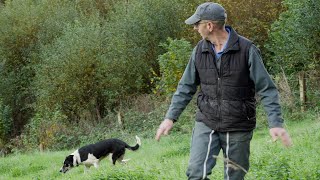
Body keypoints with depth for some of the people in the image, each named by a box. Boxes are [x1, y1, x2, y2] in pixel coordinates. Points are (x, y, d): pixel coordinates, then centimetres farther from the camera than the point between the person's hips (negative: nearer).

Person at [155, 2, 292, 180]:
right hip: (206, 124, 3)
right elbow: (186, 87, 11)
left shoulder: (247, 50, -11)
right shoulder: (200, 50, 3)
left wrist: (276, 123, -18)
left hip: (238, 128, -3)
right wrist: (171, 117, 4)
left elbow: (267, 89, -10)